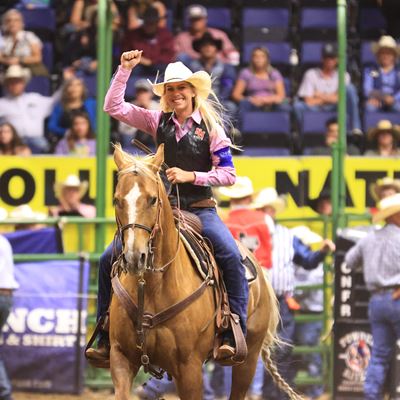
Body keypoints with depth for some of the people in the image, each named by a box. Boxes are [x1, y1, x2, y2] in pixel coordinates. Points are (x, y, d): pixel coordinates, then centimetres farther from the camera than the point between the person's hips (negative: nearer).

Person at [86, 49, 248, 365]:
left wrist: (191, 176, -13)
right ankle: (106, 339, 0)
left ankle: (234, 336, -28)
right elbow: (113, 107, 2)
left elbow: (228, 174, -1)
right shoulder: (158, 122, 9)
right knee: (109, 260, -8)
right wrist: (125, 69, -4)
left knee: (232, 257, -30)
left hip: (200, 210, -3)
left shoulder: (211, 128, 1)